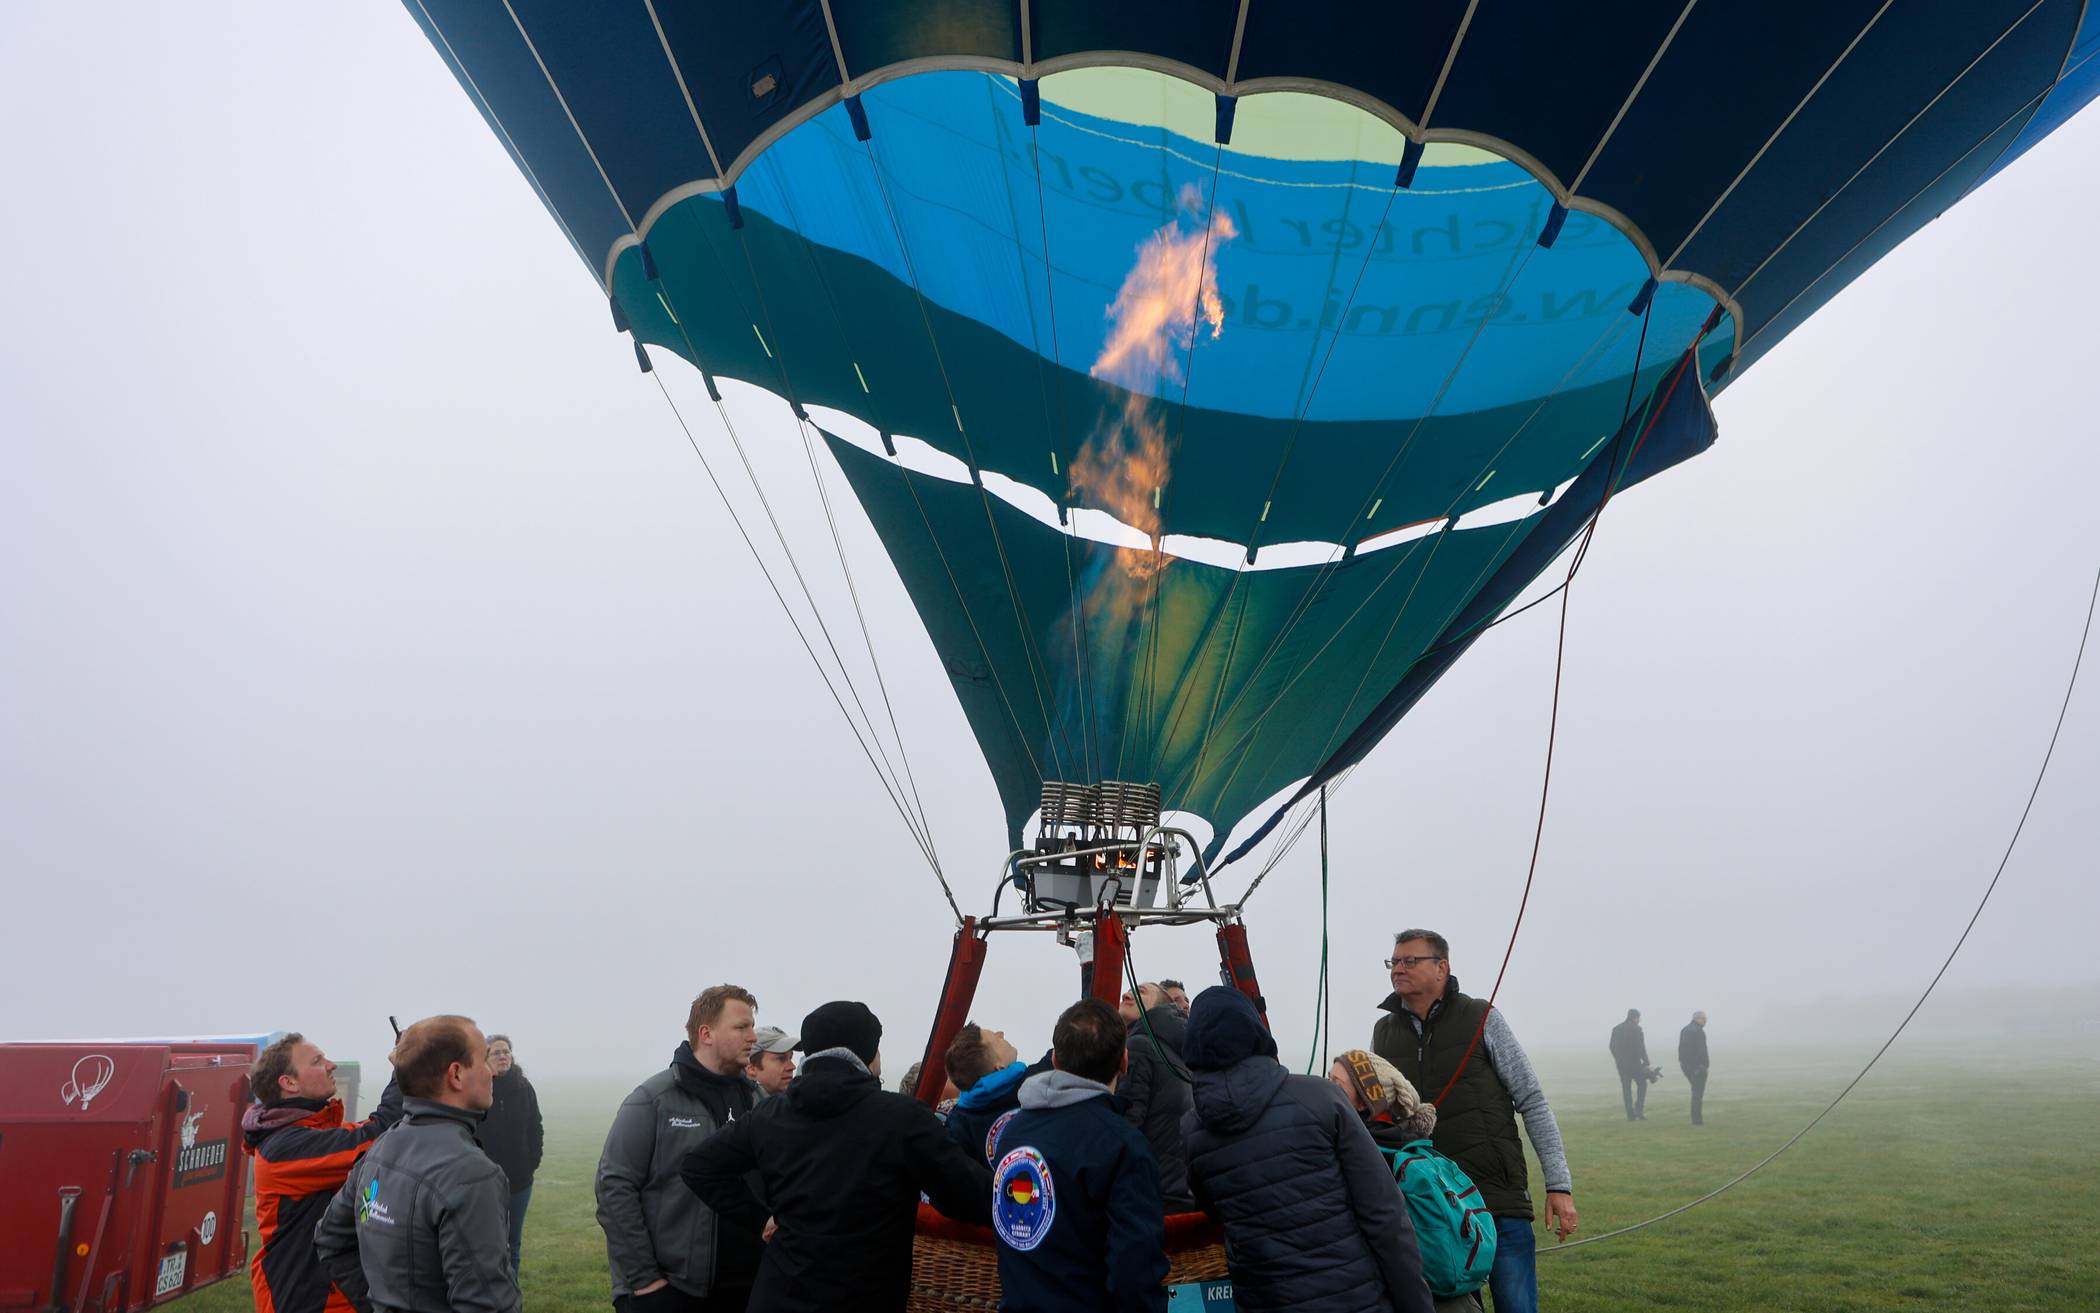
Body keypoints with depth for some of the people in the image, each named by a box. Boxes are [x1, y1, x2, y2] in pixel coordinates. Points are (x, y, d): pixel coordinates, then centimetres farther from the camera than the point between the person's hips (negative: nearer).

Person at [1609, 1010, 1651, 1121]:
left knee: (1626, 1089, 8)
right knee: (1642, 1084, 11)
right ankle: (1639, 1109, -2)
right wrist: (1646, 1062, -10)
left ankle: (1630, 1114, 6)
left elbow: (1612, 1047, 9)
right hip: (1634, 1063, -5)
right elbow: (1641, 1047, -15)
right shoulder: (1636, 1029, -10)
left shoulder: (1616, 1029, 8)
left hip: (1621, 1064, 5)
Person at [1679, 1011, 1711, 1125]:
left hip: (1685, 1065, 8)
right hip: (1697, 1066, -8)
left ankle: (1695, 1118, 19)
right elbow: (1702, 1050, -19)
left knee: (1696, 1090, 18)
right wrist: (1705, 1065, -15)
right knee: (1698, 1092, -1)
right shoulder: (1699, 1031, -14)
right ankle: (1697, 1119, 2)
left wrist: (1682, 1062, 14)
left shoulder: (1684, 1030, 12)